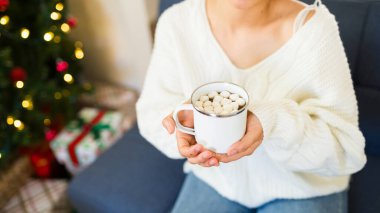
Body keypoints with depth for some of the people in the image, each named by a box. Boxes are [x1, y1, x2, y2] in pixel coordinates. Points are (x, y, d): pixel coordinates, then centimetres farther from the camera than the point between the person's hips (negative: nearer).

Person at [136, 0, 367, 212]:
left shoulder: (313, 26, -22)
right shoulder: (176, 22, -15)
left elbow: (347, 149, -19)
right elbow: (152, 110, -5)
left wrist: (272, 123, -38)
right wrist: (186, 120, -28)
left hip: (301, 187, -1)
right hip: (214, 180, 2)